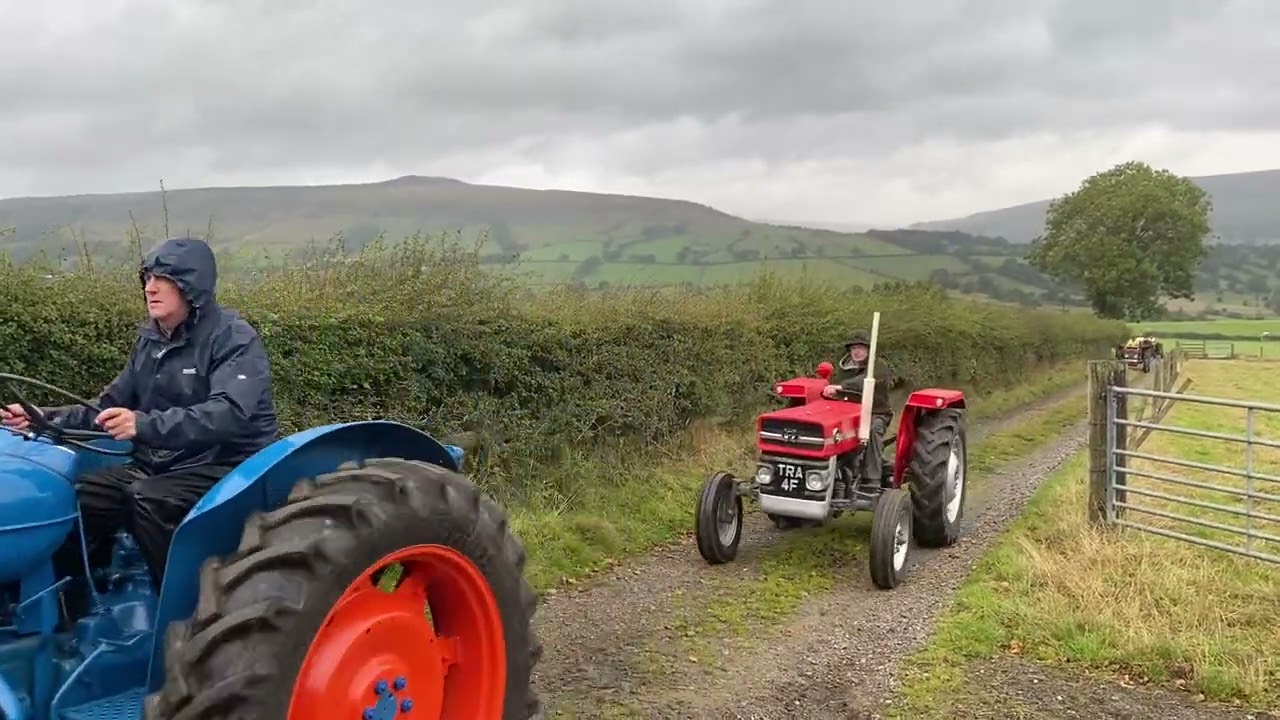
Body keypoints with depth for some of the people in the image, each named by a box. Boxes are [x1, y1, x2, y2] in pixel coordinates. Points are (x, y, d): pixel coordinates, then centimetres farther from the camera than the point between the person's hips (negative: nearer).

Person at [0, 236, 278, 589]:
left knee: (146, 500, -33)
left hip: (227, 467, -7)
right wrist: (44, 418, 1)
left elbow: (230, 413, -30)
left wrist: (145, 425, -42)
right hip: (160, 465, 7)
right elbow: (110, 408, 17)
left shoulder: (234, 339, -13)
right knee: (75, 498, -13)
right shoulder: (151, 340, 11)